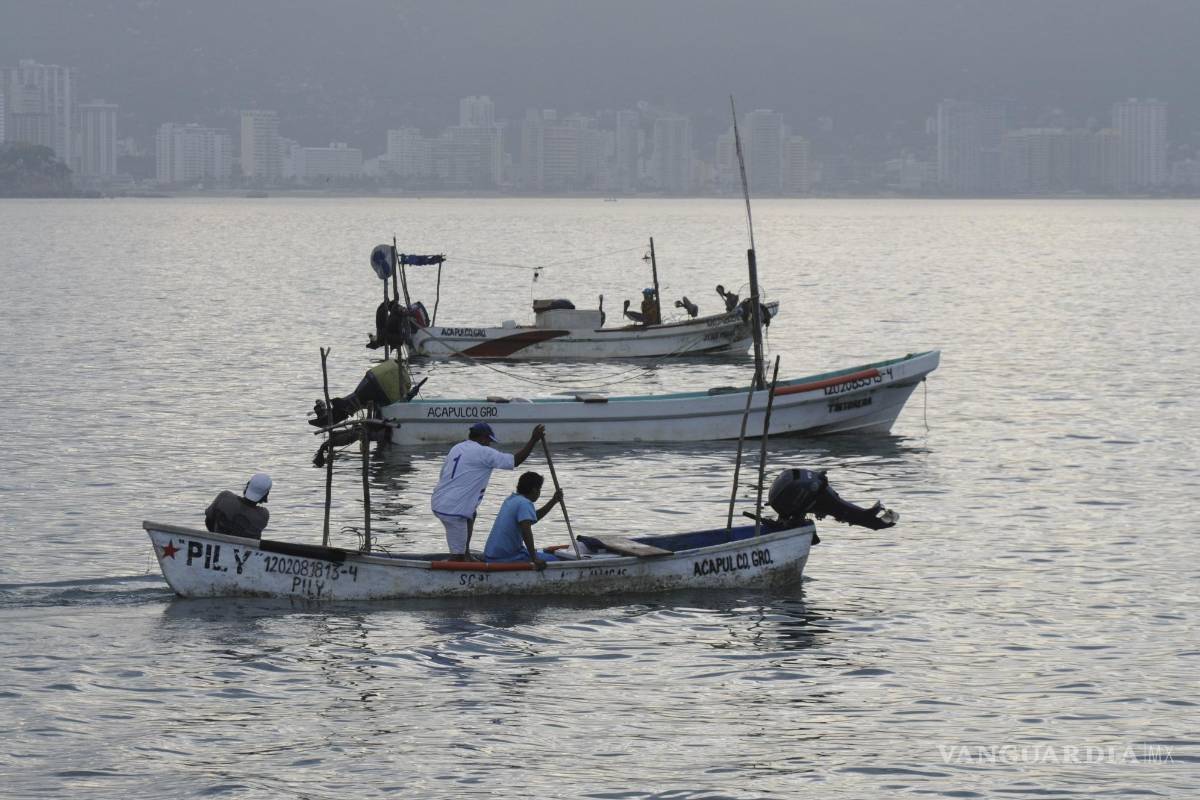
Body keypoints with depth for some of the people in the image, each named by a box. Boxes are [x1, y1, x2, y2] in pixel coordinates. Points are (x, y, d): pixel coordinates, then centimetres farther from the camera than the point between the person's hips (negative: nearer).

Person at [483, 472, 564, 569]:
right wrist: (534, 559, -27)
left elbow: (533, 518, 30)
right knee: (553, 560, -7)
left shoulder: (512, 499, 15)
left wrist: (553, 501, 26)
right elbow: (526, 531, -28)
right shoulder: (525, 503, -15)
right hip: (508, 557, -10)